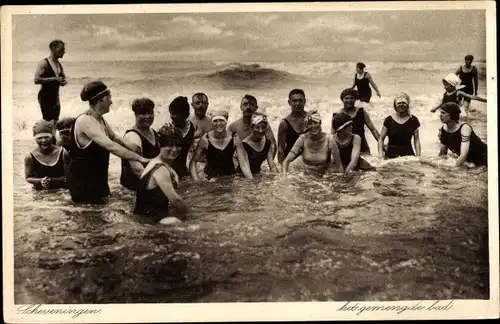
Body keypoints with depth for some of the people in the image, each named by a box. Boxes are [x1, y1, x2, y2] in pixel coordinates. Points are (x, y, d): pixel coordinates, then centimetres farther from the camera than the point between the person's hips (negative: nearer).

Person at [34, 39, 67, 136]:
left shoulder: (59, 64, 12)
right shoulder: (44, 63, -12)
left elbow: (64, 78, 26)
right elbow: (37, 79, -22)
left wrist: (64, 81, 1)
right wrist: (54, 79, -22)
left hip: (55, 96, 8)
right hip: (45, 96, -8)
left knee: (55, 122, 10)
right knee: (49, 123, -12)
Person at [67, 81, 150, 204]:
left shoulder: (100, 119, 7)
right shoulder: (85, 120, -23)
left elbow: (113, 137, 21)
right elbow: (110, 146, -33)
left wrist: (129, 145, 0)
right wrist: (139, 158, -34)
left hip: (97, 178, 9)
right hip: (82, 181, -9)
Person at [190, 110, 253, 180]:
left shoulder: (234, 138, -9)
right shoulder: (205, 140, -12)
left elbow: (243, 164, -10)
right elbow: (193, 162, -6)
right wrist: (197, 181, -19)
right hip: (211, 179, -1)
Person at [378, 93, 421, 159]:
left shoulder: (413, 120, 8)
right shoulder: (389, 120, 5)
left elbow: (416, 140, 10)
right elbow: (381, 139, 8)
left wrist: (418, 156, 1)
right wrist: (381, 153, -4)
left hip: (408, 154, 1)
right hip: (391, 155, -1)